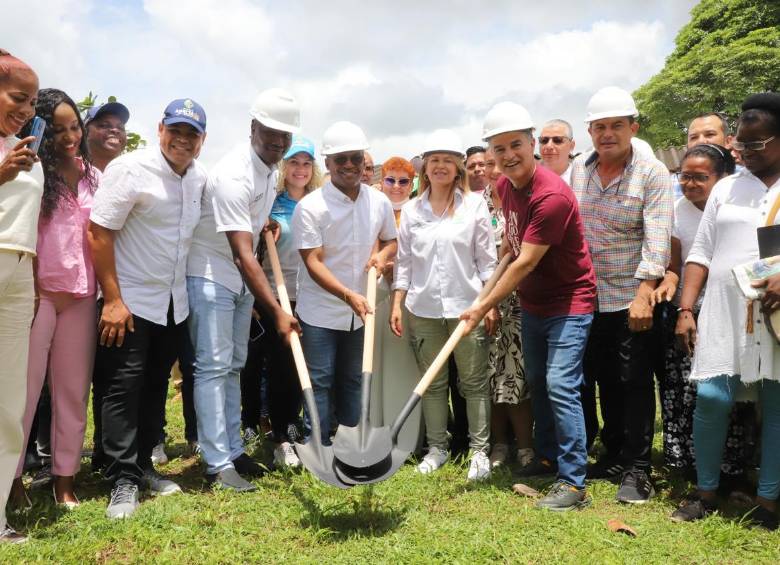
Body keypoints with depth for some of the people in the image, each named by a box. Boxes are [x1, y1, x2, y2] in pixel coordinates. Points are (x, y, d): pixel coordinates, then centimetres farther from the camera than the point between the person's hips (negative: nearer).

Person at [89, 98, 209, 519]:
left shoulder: (199, 177, 4)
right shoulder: (130, 169, -14)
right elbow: (99, 233, -16)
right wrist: (112, 299, -18)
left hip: (175, 302, 6)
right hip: (130, 301, -6)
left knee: (156, 386, 13)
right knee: (124, 387, -3)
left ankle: (142, 465, 26)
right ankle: (123, 480, 8)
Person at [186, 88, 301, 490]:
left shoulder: (270, 170, 3)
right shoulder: (234, 174, -25)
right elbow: (242, 255, -31)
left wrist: (266, 223, 4)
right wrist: (277, 312, -34)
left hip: (242, 278, 9)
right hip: (210, 275, -9)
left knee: (233, 366, 12)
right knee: (213, 366, -7)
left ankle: (233, 450, 21)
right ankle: (218, 464, 0)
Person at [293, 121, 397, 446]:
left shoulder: (380, 202, 0)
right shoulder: (310, 207, -15)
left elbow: (390, 240, 16)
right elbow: (313, 263, -18)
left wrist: (383, 254, -8)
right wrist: (348, 294, -31)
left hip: (361, 310, 5)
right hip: (321, 311, -5)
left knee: (353, 380, 17)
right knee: (319, 382, 3)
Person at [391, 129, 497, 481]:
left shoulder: (474, 204, 2)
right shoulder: (411, 210, 8)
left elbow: (486, 259, 1)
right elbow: (404, 261, 10)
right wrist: (397, 304, 4)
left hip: (466, 305, -2)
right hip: (423, 308, 2)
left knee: (474, 382, 4)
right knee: (433, 383, 10)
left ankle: (480, 450, 16)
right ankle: (436, 447, 23)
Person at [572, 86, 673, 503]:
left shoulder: (652, 173, -7)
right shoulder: (578, 169, 6)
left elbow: (657, 238, -14)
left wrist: (644, 294, -23)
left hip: (632, 299, -5)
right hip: (588, 297, 5)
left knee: (634, 384, 1)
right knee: (604, 382, 14)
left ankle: (637, 468, 13)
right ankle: (614, 455, 29)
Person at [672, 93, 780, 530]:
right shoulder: (725, 188, 14)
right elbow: (701, 253, 11)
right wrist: (686, 310, 3)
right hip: (725, 315, 2)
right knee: (712, 399, -2)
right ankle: (707, 492, 14)